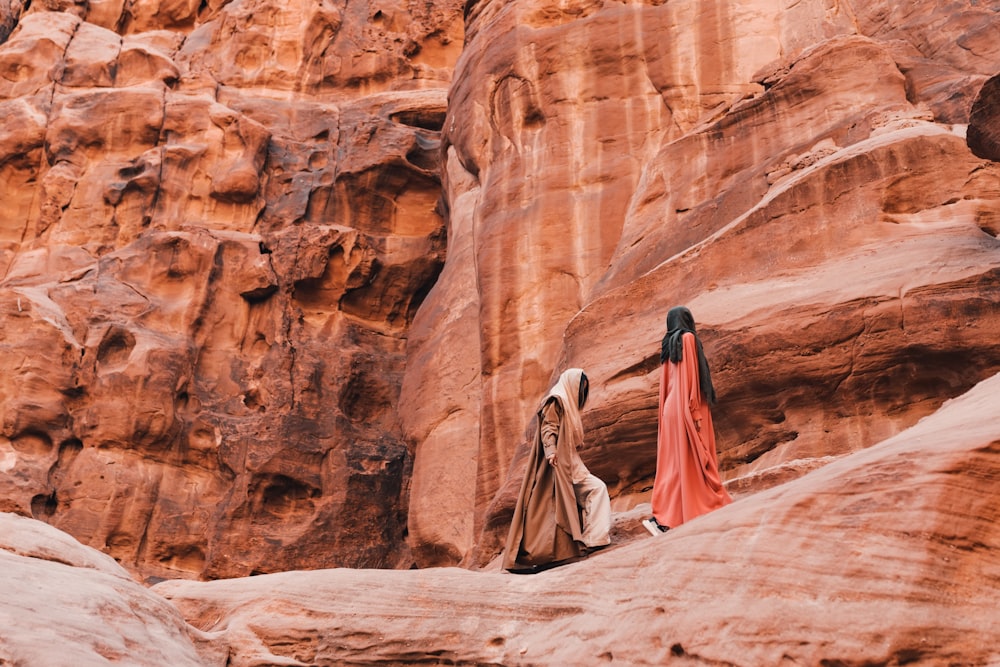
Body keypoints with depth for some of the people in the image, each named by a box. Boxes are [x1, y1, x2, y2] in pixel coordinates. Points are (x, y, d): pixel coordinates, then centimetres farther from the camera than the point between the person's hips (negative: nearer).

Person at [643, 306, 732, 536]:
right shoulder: (688, 338, -6)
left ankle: (661, 518, 1)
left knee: (675, 463, 6)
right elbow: (691, 375, -14)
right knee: (695, 462, -5)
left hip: (672, 408, 8)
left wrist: (669, 411, 17)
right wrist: (695, 411, -16)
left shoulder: (668, 344, 17)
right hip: (688, 407, -8)